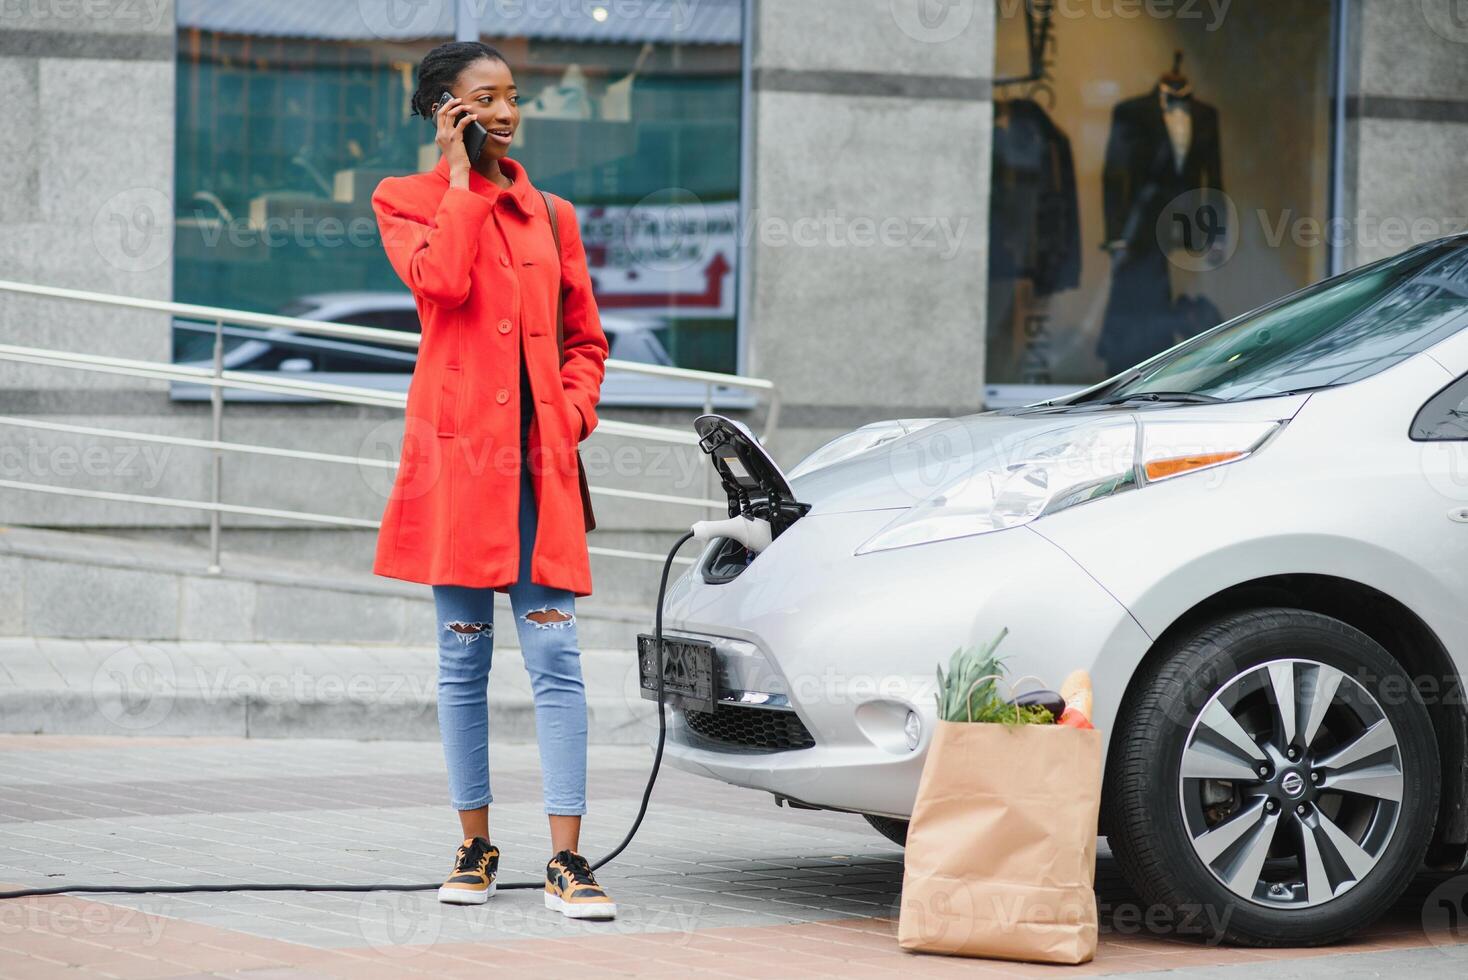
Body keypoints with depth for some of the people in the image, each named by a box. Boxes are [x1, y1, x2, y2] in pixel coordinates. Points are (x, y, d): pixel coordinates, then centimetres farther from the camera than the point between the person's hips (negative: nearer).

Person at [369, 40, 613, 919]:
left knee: (555, 656, -5)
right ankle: (476, 847, 15)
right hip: (456, 450, -2)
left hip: (540, 460, 2)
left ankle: (566, 860, -6)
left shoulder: (550, 214, 15)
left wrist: (570, 417, 1)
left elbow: (586, 339, 19)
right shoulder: (407, 201, 5)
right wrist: (463, 176, -6)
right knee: (464, 658, 4)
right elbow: (441, 280, -16)